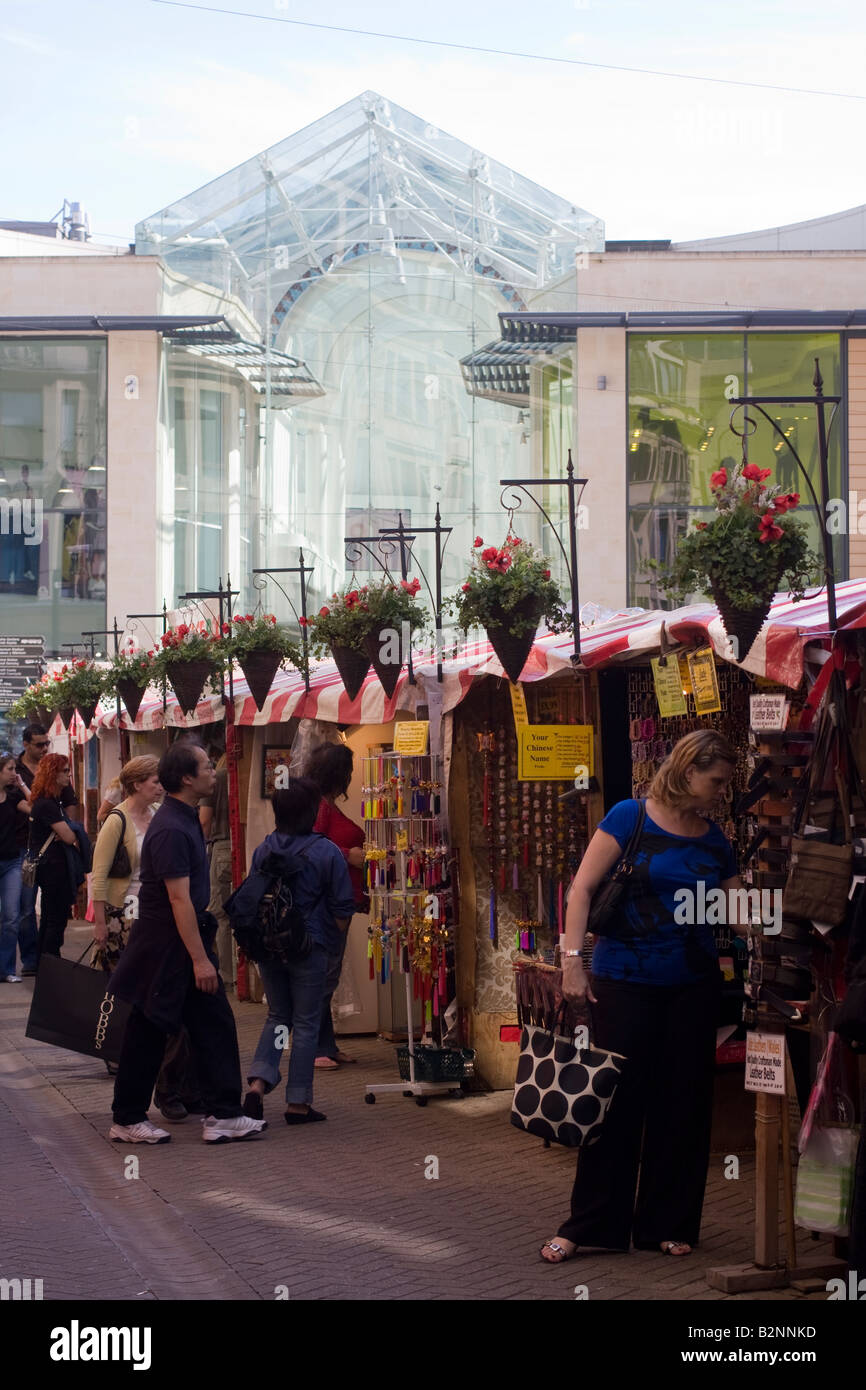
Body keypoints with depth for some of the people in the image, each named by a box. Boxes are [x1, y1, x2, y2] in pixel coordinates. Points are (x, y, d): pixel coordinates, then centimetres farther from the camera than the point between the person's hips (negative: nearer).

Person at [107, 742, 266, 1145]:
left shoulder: (187, 820, 11)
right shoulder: (171, 830, -21)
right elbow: (179, 899, -24)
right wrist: (200, 959, -23)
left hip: (189, 937, 10)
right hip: (164, 946, -10)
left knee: (214, 1027, 7)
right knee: (147, 1034, 2)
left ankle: (223, 1115, 9)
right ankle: (127, 1121, 12)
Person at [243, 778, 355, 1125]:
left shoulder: (263, 850, 1)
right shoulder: (327, 852, -11)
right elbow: (343, 908, -8)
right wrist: (333, 946, 7)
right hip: (310, 949, -4)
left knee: (277, 1015, 18)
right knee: (306, 1022, 6)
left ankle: (258, 1083, 0)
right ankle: (298, 1103, 9)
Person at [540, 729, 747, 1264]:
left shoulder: (715, 841, 8)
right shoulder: (630, 818, -6)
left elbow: (741, 914, 7)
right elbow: (584, 887, -9)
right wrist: (573, 958, -17)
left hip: (693, 985, 4)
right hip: (626, 983, -4)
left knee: (683, 1103, 7)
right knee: (616, 1099, 0)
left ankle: (668, 1224, 19)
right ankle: (587, 1225, 10)